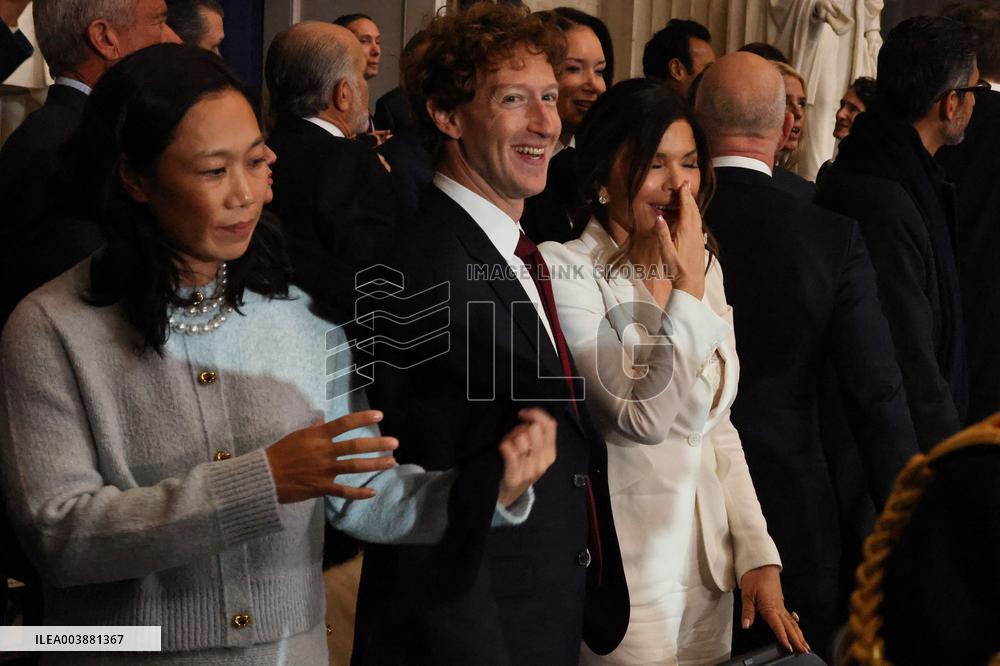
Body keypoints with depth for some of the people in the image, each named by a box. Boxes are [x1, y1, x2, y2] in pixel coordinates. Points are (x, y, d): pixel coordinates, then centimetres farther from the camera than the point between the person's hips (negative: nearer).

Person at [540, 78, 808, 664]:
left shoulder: (706, 269, 8)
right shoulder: (566, 269, -14)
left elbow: (718, 425, 12)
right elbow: (650, 417, -22)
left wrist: (758, 552, 5)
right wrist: (688, 285, -19)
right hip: (624, 579, -6)